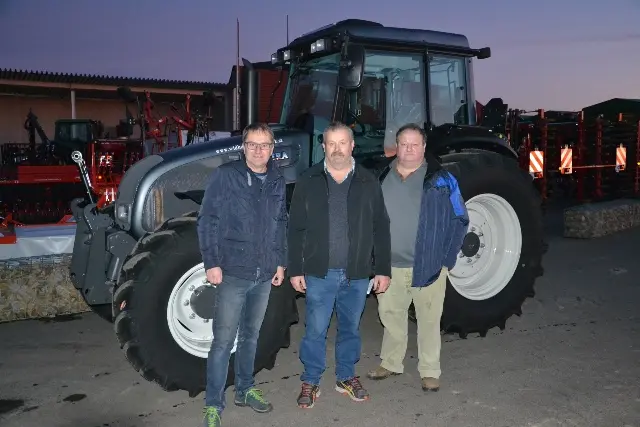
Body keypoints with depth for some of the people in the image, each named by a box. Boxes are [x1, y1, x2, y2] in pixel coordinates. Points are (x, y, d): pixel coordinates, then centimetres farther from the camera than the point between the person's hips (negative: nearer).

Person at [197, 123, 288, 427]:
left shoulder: (277, 181, 8)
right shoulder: (225, 175, -6)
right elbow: (207, 221, -7)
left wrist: (281, 262, 11)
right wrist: (212, 263, -12)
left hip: (265, 275, 5)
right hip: (233, 273, -4)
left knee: (251, 335, 17)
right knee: (223, 340, -3)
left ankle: (245, 390, 32)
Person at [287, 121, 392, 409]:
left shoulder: (368, 183, 2)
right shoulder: (308, 182, -1)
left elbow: (380, 229, 4)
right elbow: (296, 229, 0)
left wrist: (383, 269, 1)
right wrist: (295, 269, -3)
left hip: (357, 274, 2)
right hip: (320, 273, -1)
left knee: (350, 328, 15)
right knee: (315, 330, 5)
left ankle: (346, 377, 33)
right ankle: (310, 382, 23)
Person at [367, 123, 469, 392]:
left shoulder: (441, 180, -4)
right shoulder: (383, 178, 6)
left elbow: (459, 220, -2)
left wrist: (447, 259, -7)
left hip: (428, 266, -3)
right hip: (390, 265, 4)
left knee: (429, 320, 6)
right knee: (390, 314, 15)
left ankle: (429, 371, 22)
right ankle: (390, 363, 33)